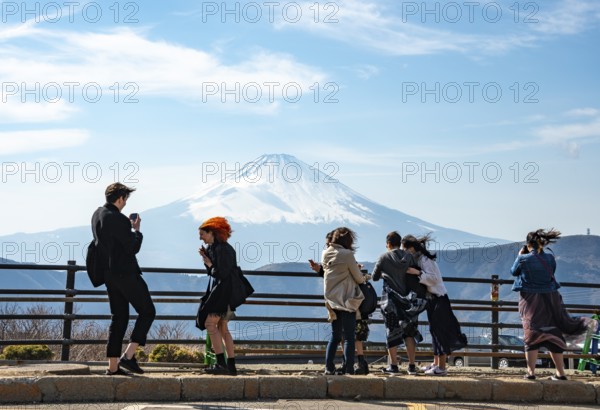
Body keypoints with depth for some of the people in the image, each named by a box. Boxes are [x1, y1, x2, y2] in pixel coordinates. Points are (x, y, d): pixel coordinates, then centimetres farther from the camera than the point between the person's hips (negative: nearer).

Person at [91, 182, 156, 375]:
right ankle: (128, 356, -6)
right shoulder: (117, 219, -19)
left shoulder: (97, 214, 9)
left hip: (109, 274, 9)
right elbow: (133, 248, -17)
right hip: (125, 273, -9)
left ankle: (113, 366, 12)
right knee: (147, 311, 2)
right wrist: (136, 229, -1)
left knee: (119, 317, 13)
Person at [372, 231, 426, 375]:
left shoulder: (384, 258, -4)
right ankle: (412, 366, 6)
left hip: (390, 299, -2)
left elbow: (374, 277, 5)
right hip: (407, 300, 2)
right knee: (409, 333, 8)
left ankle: (393, 365, 5)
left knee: (392, 333, 4)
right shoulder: (409, 257, 2)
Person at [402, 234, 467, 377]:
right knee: (435, 331, 13)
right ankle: (436, 364, 21)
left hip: (438, 298, -10)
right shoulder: (419, 259, 11)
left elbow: (434, 278, -23)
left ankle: (442, 367, -7)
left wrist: (418, 273, -28)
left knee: (440, 331, -8)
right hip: (431, 298, 10)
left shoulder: (425, 260, -17)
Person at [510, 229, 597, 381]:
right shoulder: (550, 258, -1)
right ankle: (560, 373, 9)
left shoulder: (523, 259, -9)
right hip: (550, 298, 3)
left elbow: (513, 272, 9)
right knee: (553, 336, 10)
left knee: (531, 335, 1)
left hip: (530, 301, -2)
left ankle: (531, 372, -9)